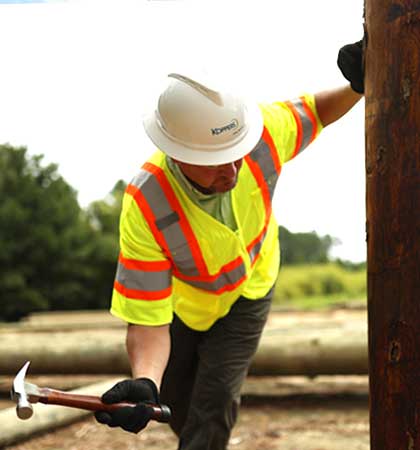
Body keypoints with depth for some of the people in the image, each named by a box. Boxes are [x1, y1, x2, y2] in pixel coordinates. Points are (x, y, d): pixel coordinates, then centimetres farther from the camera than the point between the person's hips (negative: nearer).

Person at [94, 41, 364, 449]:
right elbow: (146, 319, -38)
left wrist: (356, 87, -30)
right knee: (178, 408, 18)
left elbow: (314, 111, -10)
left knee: (215, 401, -13)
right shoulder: (144, 208, -42)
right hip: (178, 301, -1)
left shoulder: (261, 135, -35)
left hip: (246, 293, 1)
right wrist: (144, 381, -57)